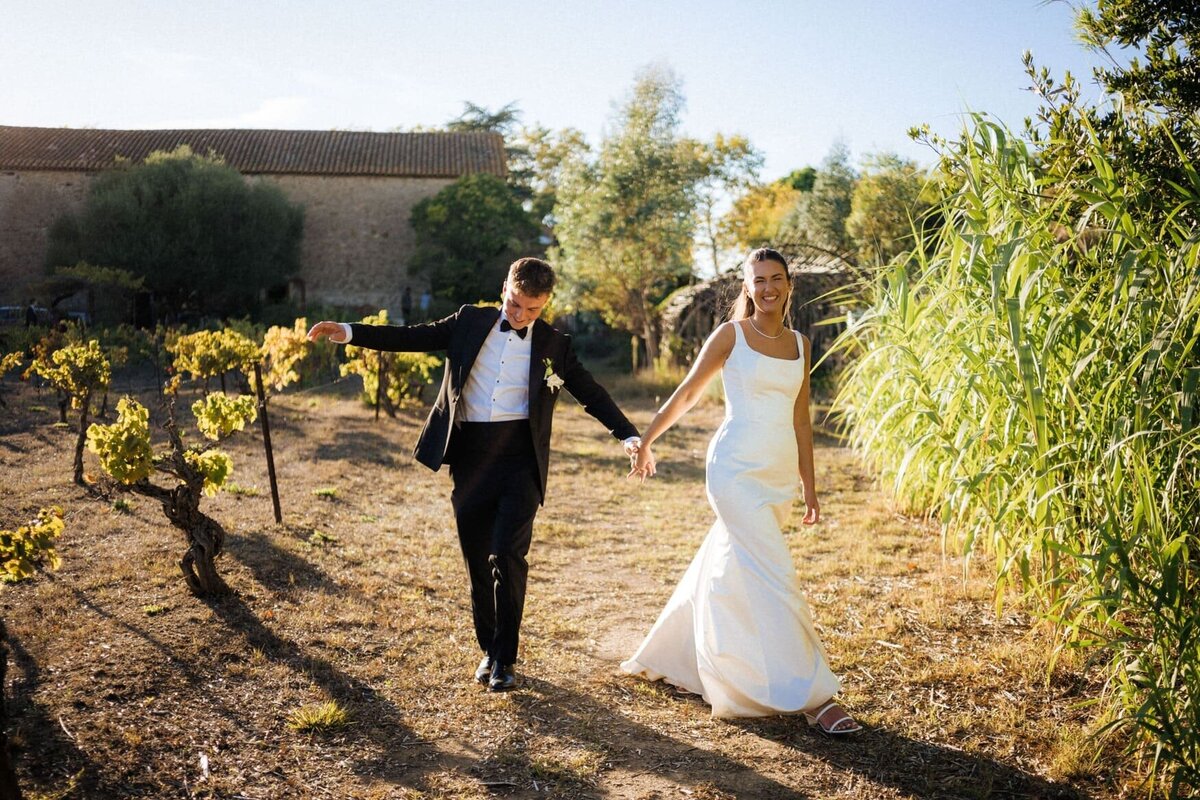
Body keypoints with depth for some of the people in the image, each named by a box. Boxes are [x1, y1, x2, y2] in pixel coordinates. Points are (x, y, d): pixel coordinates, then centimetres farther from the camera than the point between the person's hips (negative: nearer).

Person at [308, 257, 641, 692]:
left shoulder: (554, 345, 5)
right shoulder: (471, 321, 8)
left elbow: (591, 393, 6)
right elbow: (412, 336, 8)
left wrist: (629, 435, -4)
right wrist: (349, 332, 0)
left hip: (520, 457, -2)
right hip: (469, 456, 2)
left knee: (507, 554, -12)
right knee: (477, 559, 8)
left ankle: (506, 658, 3)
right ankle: (488, 650, 26)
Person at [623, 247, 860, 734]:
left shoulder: (800, 345, 11)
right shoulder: (731, 334, -3)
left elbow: (801, 420, 14)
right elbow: (687, 393, 4)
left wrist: (809, 488, 14)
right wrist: (645, 443, 10)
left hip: (780, 475, 6)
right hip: (737, 469, -6)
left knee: (725, 570, 16)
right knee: (775, 577, -10)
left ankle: (668, 660, 35)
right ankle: (813, 696, -3)